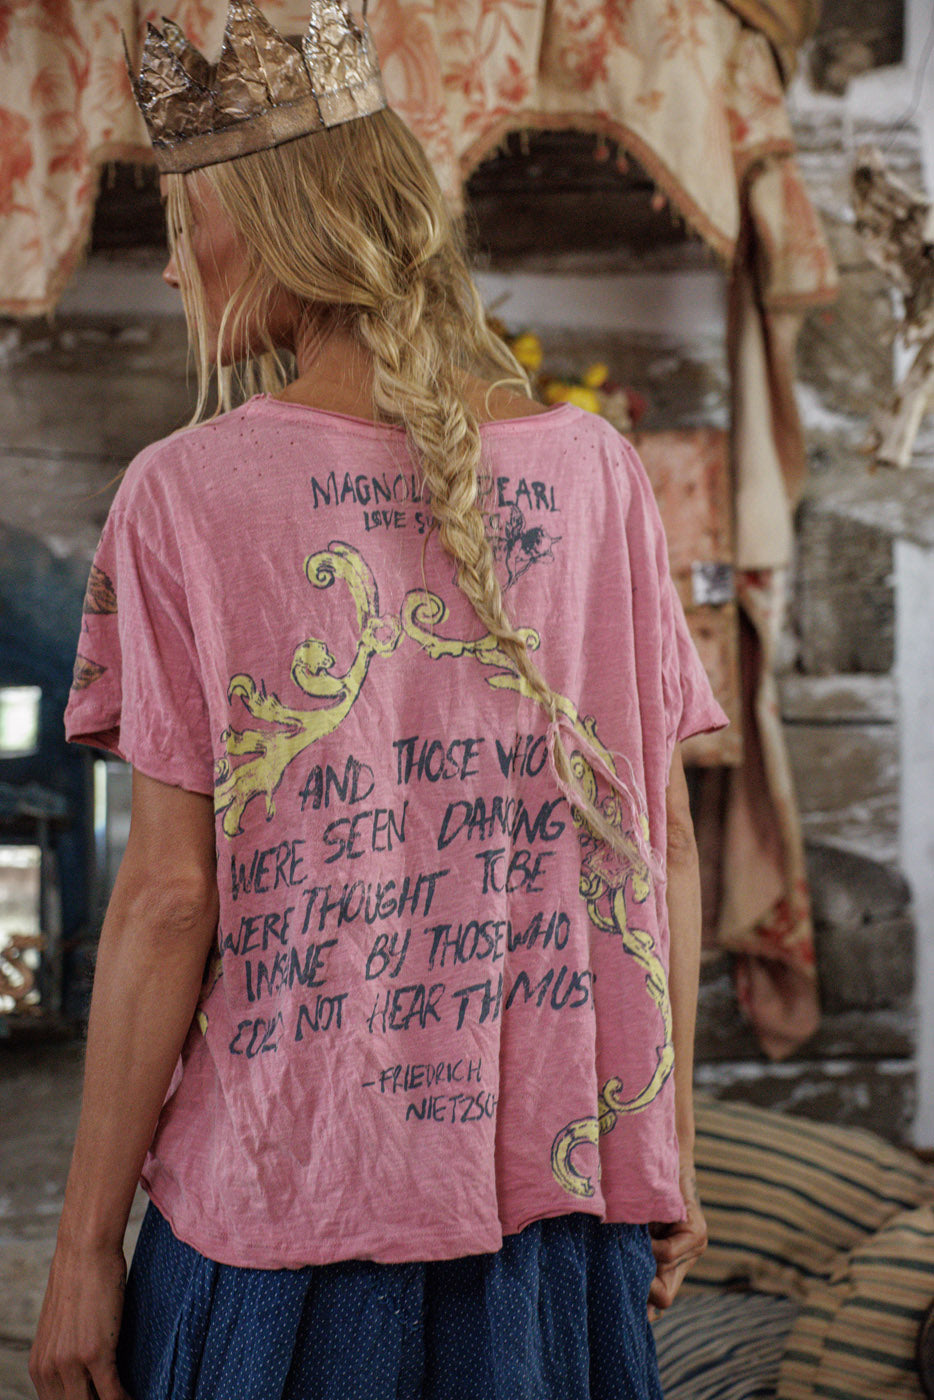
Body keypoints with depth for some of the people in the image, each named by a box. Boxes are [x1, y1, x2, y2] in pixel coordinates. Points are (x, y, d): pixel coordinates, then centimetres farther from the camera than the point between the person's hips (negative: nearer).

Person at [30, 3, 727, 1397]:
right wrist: (670, 1151, 13)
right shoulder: (595, 471, 0)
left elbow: (169, 895, -10)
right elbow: (664, 841, 2)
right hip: (562, 1191, 3)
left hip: (288, 1209, -2)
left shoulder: (187, 495, -8)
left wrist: (86, 1244, -2)